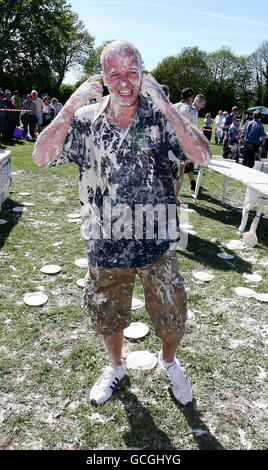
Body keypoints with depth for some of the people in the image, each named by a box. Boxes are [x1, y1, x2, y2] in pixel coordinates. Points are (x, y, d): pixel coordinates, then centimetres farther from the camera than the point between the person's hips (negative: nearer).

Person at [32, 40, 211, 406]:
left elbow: (202, 156, -19)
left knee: (172, 319, 14)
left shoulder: (160, 117, -6)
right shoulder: (85, 120, -3)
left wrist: (164, 105, -22)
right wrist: (73, 105, -17)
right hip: (105, 246, 2)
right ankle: (115, 367, 51)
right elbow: (42, 157, -12)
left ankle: (169, 363, 48)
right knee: (107, 317, 21)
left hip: (156, 243, -1)